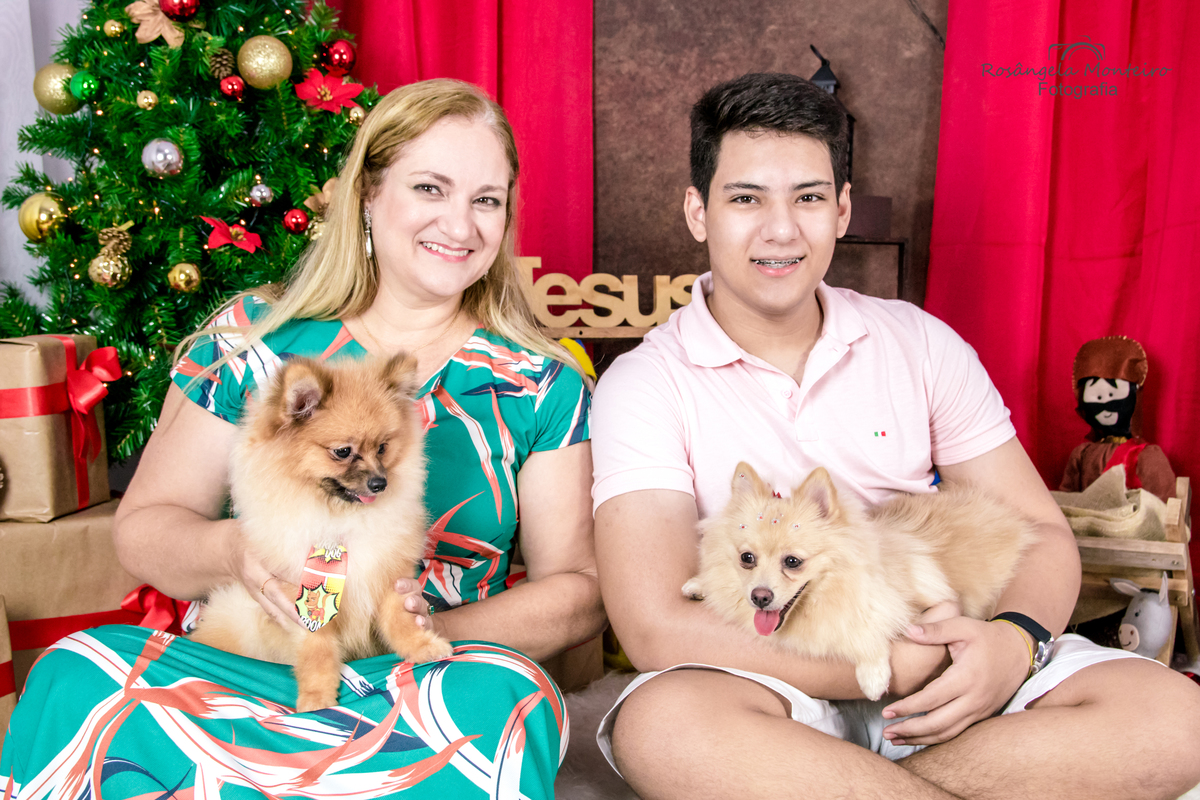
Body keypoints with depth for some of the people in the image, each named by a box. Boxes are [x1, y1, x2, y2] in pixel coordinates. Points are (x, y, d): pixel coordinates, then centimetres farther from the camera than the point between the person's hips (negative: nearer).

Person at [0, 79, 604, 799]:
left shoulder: (542, 384, 4)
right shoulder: (253, 337, 5)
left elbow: (580, 590, 1)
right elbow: (143, 529, 6)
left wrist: (431, 631, -16)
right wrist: (232, 551, -17)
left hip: (420, 694, 1)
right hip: (229, 664, 0)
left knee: (507, 697, -33)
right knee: (73, 675, -29)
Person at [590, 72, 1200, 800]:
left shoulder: (921, 344, 4)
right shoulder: (646, 384, -8)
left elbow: (1041, 533, 6)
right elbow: (661, 631, -19)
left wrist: (1016, 640, -18)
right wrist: (901, 662, -20)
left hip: (952, 672, 5)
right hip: (777, 695, -4)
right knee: (662, 722, -36)